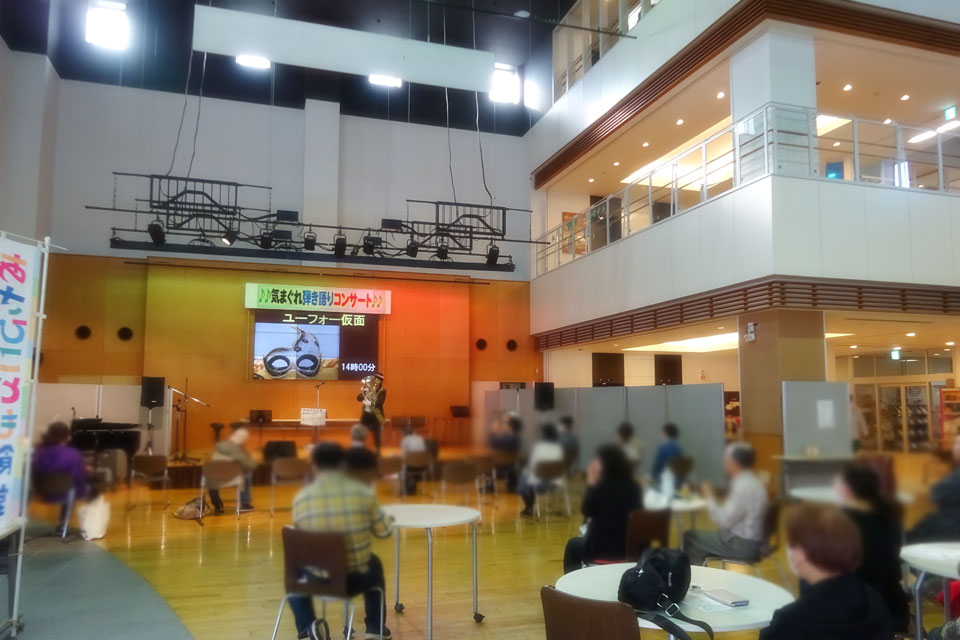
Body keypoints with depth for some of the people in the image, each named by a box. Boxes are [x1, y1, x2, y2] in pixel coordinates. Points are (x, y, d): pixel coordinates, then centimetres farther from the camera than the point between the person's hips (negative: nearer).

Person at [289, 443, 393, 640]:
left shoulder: (301, 497, -10)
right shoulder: (363, 492, -12)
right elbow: (384, 531, -1)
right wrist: (387, 518, 22)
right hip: (358, 578, 0)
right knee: (373, 564, 36)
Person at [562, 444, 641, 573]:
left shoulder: (603, 486, -15)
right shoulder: (633, 486, 2)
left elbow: (586, 510, -4)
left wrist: (591, 483, 0)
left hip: (604, 548, -6)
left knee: (573, 545, 24)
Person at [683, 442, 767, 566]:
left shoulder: (744, 486, -22)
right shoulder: (748, 482, 8)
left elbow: (724, 521, -23)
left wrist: (710, 498, -12)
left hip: (742, 544, -9)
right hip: (745, 539, 9)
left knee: (690, 538, -1)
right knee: (692, 537, 13)